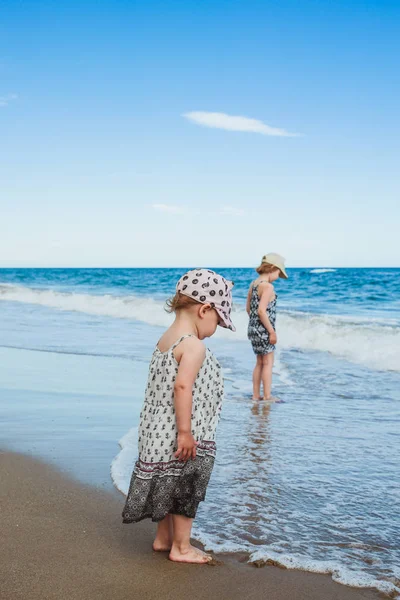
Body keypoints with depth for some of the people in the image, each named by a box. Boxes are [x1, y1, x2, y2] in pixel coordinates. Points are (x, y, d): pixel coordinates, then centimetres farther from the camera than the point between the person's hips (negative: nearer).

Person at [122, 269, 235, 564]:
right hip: (186, 439, -9)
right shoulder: (194, 346, -19)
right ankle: (182, 547, 20)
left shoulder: (165, 340, 9)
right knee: (186, 491, 7)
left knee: (170, 487, 22)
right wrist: (185, 432, -24)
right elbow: (182, 387, -28)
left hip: (159, 433, 9)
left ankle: (164, 538, 35)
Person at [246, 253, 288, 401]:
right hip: (263, 329, -9)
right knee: (268, 363, 1)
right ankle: (267, 397, 4)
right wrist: (272, 331, -19)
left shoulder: (253, 284, 9)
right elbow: (261, 310, -24)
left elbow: (248, 308, 14)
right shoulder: (268, 286, -17)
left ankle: (256, 395, 21)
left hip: (253, 327, 9)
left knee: (260, 362, 17)